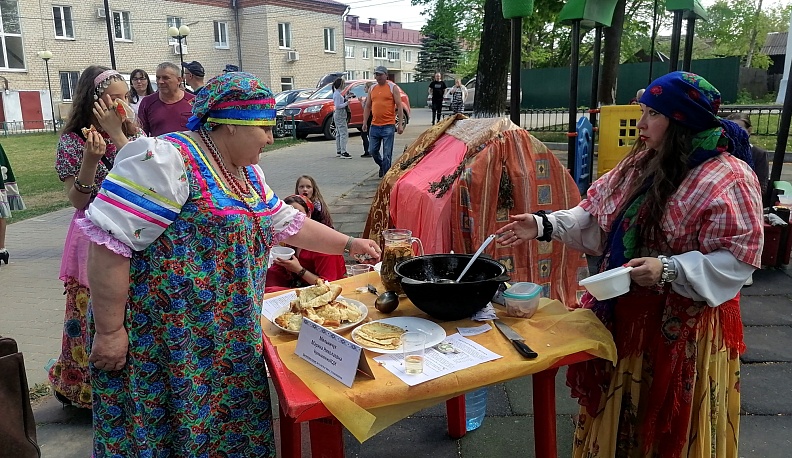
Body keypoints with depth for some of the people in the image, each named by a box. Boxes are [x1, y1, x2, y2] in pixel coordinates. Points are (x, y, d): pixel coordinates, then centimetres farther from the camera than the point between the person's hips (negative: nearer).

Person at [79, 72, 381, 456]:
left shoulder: (247, 173, 10)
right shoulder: (167, 160, -20)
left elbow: (288, 224, 18)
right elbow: (108, 241, -22)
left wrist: (349, 245, 16)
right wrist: (109, 330, -20)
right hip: (162, 338, -8)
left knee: (229, 420, 16)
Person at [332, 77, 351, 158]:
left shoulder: (337, 93, 14)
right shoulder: (337, 94, -16)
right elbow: (337, 106, -22)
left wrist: (345, 99, 11)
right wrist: (346, 103, -19)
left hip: (338, 115, 11)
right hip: (340, 115, -11)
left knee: (339, 133, 15)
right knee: (344, 133, -12)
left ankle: (338, 151, 21)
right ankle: (343, 153, -15)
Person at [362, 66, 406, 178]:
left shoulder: (393, 87, 1)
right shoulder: (372, 89, 13)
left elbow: (399, 106, -3)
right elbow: (367, 107, 17)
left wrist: (400, 124, -9)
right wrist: (365, 123, 11)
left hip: (388, 126, -5)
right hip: (374, 125, 5)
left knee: (387, 154, -3)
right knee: (372, 151, 8)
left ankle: (386, 175, 5)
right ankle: (382, 165, 34)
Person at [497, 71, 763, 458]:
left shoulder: (730, 179, -17)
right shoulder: (642, 164, 7)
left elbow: (736, 259, -19)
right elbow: (597, 218, 8)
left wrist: (669, 270, -31)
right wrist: (545, 226, -3)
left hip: (683, 327, -6)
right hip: (624, 313, 7)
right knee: (622, 415, 22)